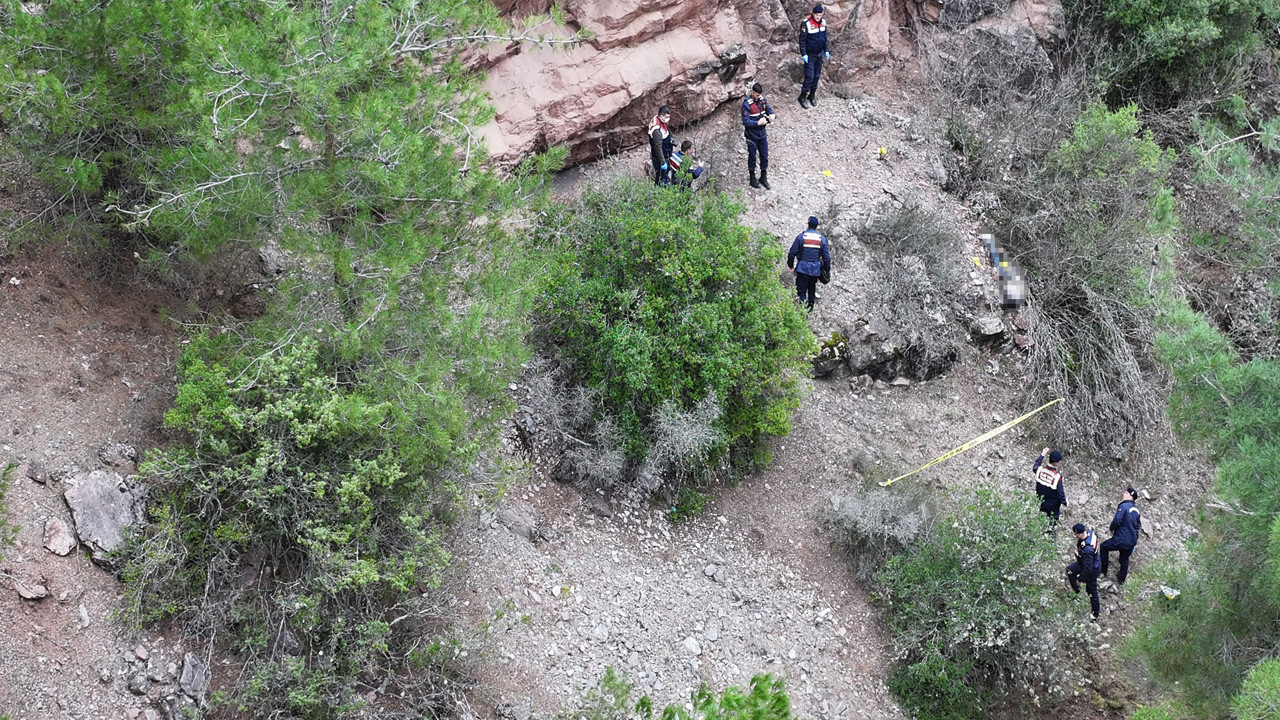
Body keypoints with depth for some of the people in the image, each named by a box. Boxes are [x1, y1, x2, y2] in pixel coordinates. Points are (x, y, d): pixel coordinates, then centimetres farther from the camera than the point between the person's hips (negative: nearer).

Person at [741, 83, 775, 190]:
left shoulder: (762, 99, -3)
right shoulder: (747, 104, -21)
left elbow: (769, 109, 9)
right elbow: (746, 122, -23)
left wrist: (771, 116, -14)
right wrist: (758, 123, -30)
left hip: (762, 133, 5)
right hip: (752, 135, -5)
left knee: (764, 156, 12)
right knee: (752, 157, 10)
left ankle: (763, 178, 28)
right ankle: (752, 179, 26)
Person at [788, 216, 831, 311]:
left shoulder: (801, 237, -7)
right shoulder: (822, 239, 0)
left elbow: (792, 252, -5)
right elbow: (826, 256, 2)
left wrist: (790, 264, 10)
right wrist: (827, 270, 13)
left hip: (802, 268, -3)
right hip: (815, 270, 3)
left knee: (801, 290, -2)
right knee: (812, 289, 22)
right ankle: (810, 309, 33)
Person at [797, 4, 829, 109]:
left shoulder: (823, 22, 0)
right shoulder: (806, 24, -20)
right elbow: (802, 40, -15)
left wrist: (826, 51, 12)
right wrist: (804, 54, -16)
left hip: (819, 54, 6)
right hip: (810, 55, -6)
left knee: (817, 76, 12)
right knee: (809, 77, -7)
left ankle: (812, 95, 26)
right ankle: (803, 97, 7)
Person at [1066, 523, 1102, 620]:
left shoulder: (1086, 550, -44)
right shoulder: (1089, 532, -20)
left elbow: (1088, 568, -33)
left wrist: (1079, 579, -15)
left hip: (1092, 570, -9)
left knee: (1092, 592, 14)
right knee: (1070, 570, 26)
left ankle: (1095, 614, 37)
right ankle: (1077, 592, 45)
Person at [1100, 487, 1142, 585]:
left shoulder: (1124, 506, -15)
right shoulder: (1136, 509, 10)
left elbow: (1117, 521, -22)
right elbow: (1138, 526, 18)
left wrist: (1112, 529, -3)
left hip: (1121, 540, -7)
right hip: (1132, 542, 7)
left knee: (1104, 547, 16)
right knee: (1125, 559, 24)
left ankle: (1103, 571, 18)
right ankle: (1122, 579, 38)